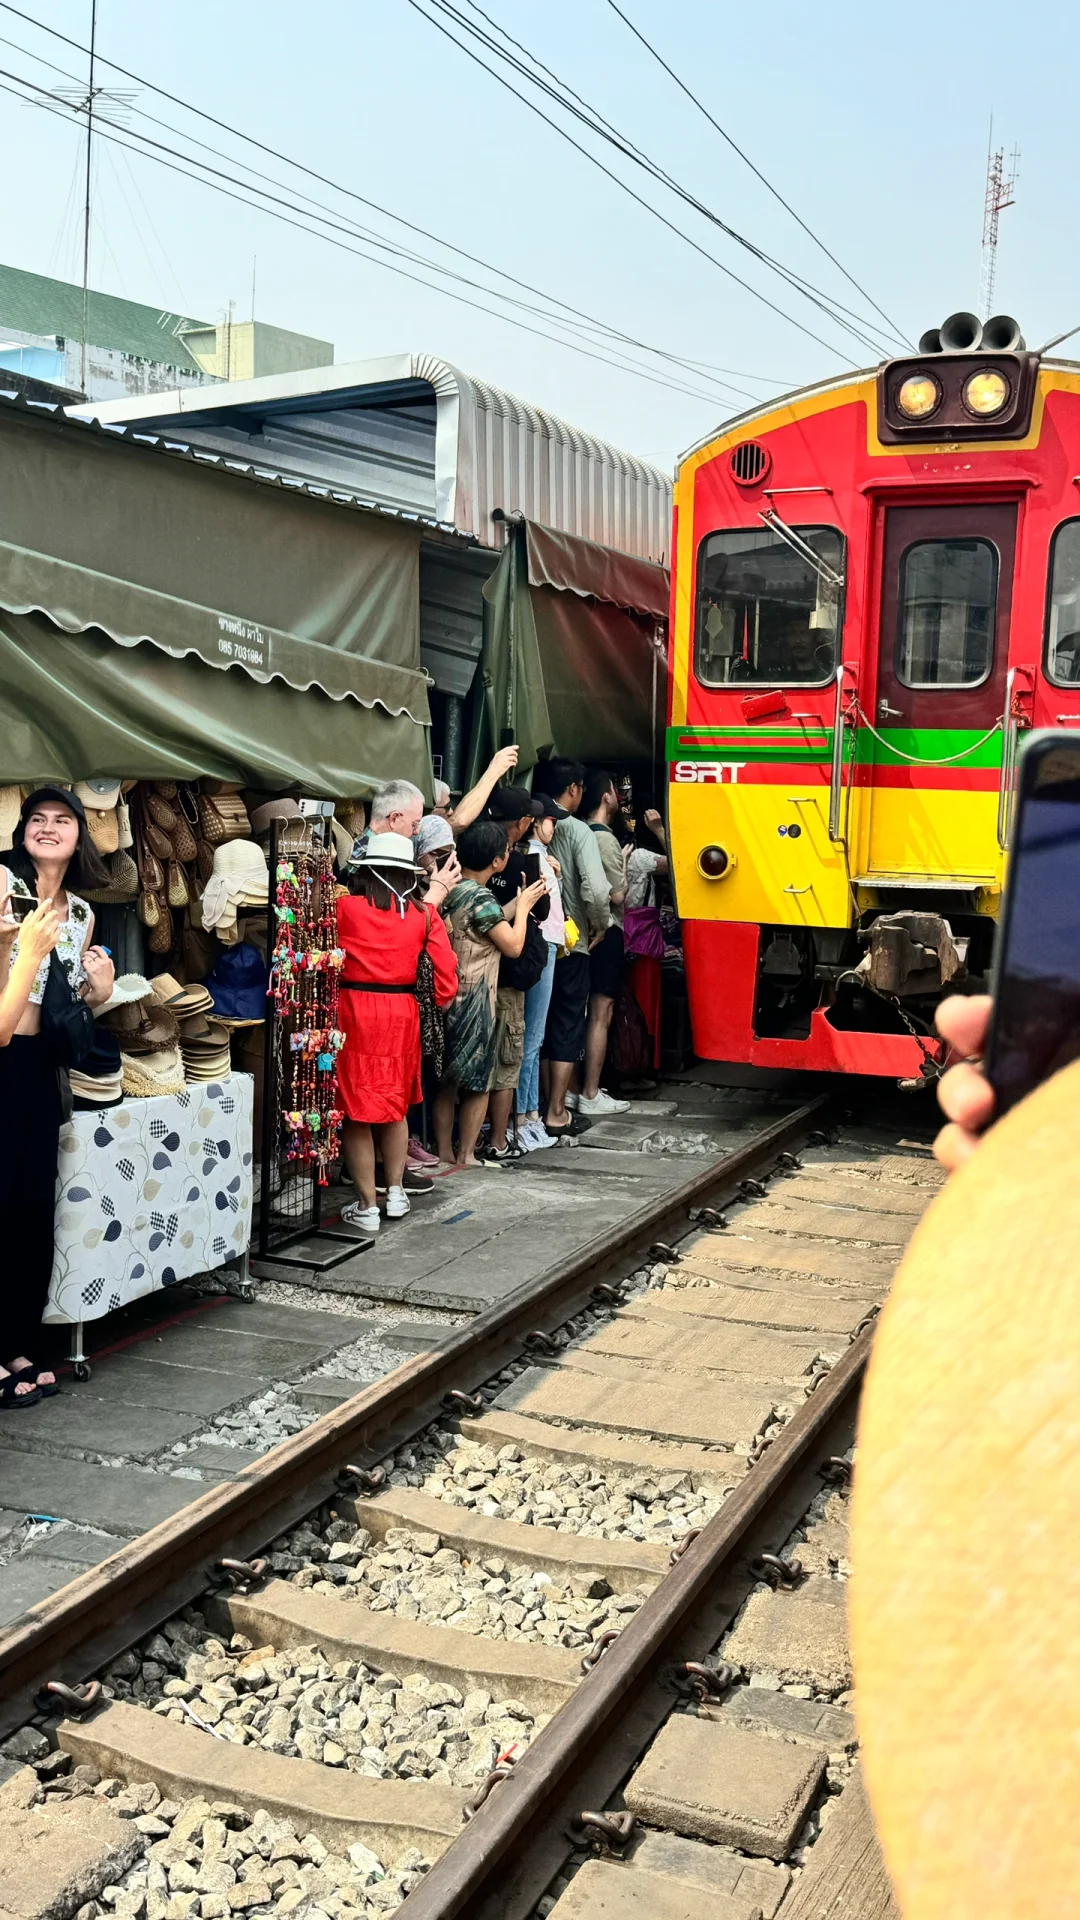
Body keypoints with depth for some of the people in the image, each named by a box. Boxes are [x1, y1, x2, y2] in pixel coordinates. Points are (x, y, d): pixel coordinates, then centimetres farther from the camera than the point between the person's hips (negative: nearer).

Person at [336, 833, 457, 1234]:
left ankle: (367, 1207, 9)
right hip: (402, 1012, 3)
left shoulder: (345, 908, -7)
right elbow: (445, 965, -3)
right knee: (396, 1104, 21)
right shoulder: (424, 915, -2)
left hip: (354, 1010, -3)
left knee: (356, 1112, 6)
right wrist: (443, 1003, 11)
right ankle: (396, 1193, 25)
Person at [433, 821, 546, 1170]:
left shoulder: (452, 889, 6)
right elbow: (513, 945, -10)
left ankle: (444, 1151, 21)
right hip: (474, 1001, -8)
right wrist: (523, 905, 3)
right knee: (479, 1082, 4)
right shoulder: (481, 898, -17)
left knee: (448, 1079, 14)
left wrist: (516, 903, 13)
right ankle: (465, 1156, 9)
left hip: (448, 996, 8)